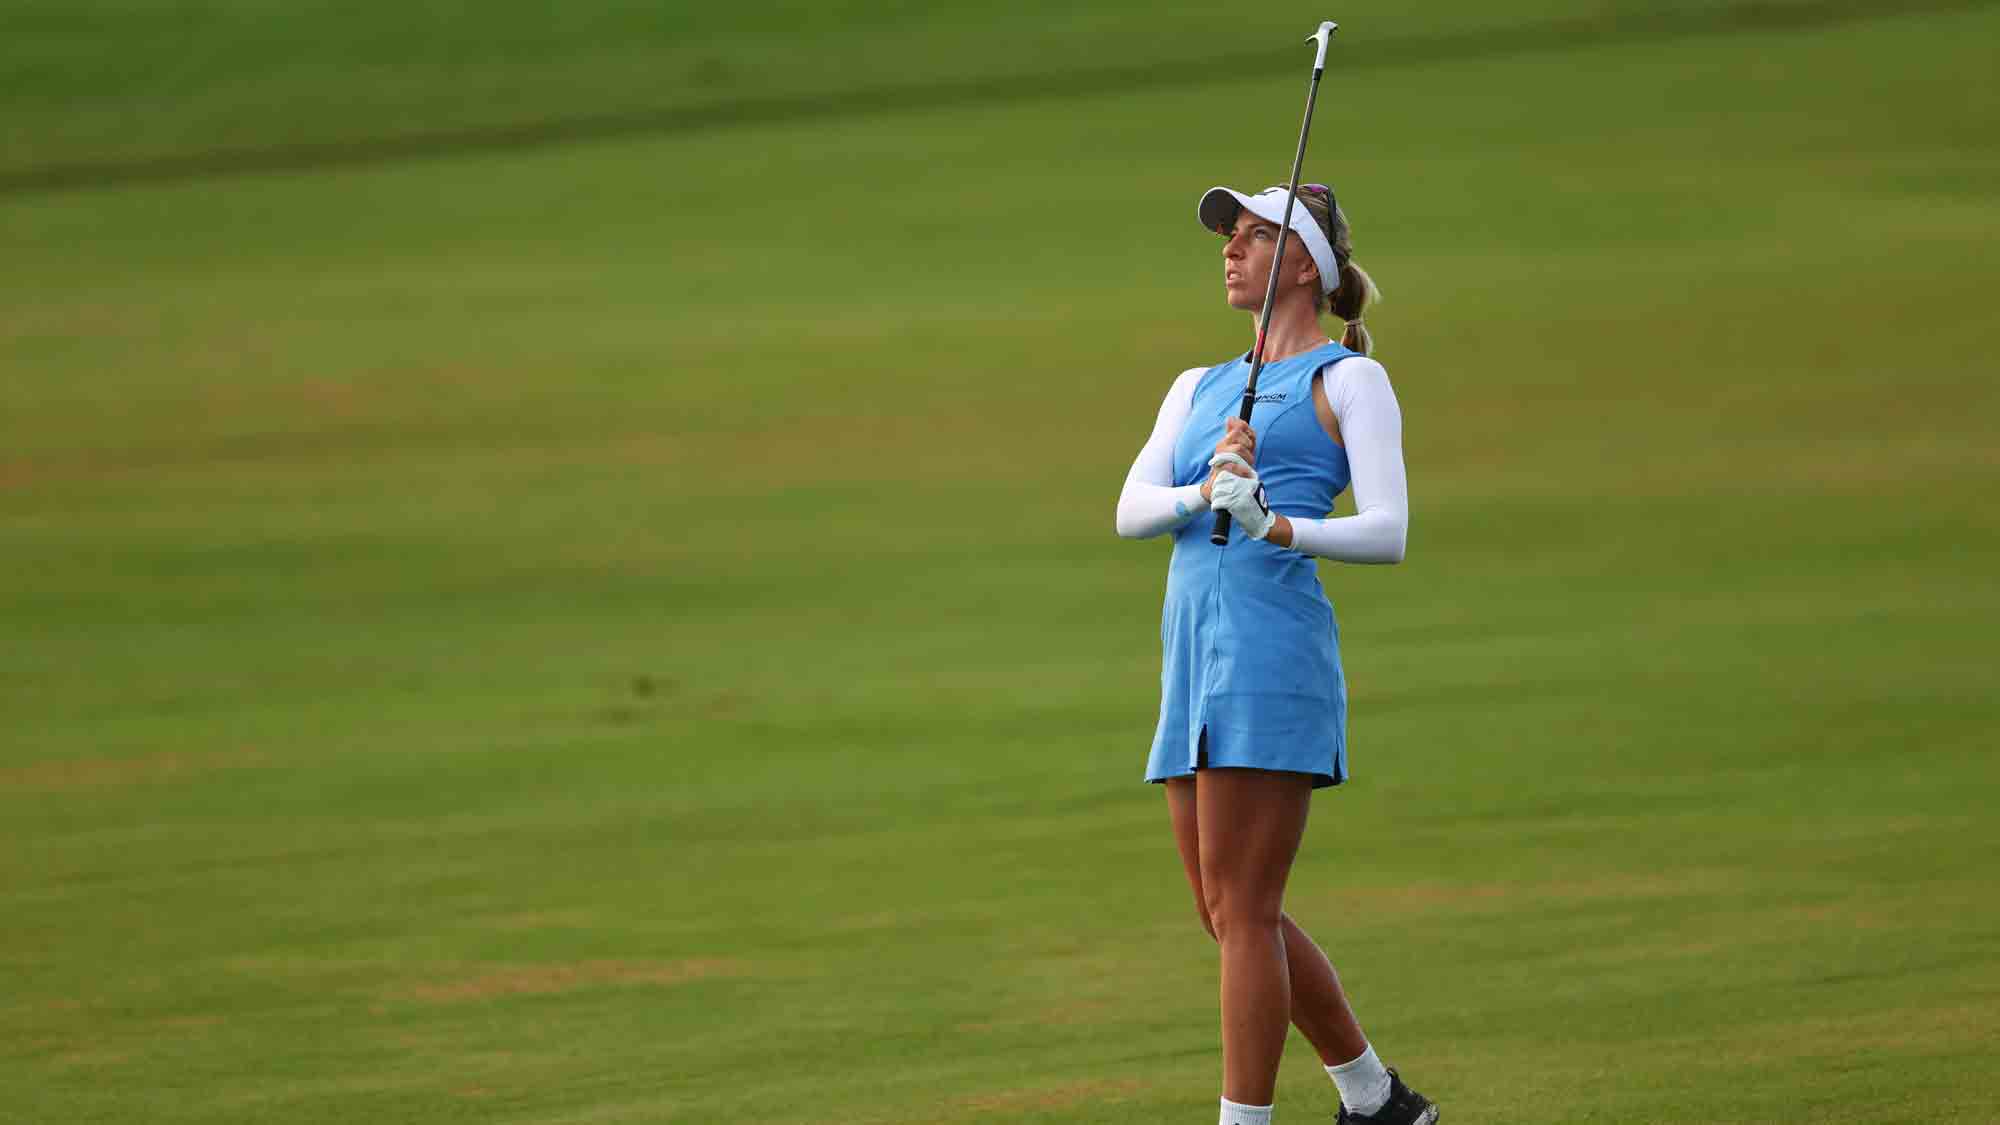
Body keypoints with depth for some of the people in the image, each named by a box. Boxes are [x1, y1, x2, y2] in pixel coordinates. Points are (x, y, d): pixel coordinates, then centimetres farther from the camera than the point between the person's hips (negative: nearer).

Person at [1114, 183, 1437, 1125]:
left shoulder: (1349, 380, 3)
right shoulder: (1198, 389, 23)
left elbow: (1388, 533, -8)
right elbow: (1131, 510, 8)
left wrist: (1274, 525, -23)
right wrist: (1203, 493, -12)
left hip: (1274, 649, -8)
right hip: (1194, 654, 8)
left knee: (1242, 910, -10)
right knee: (1229, 914, 10)